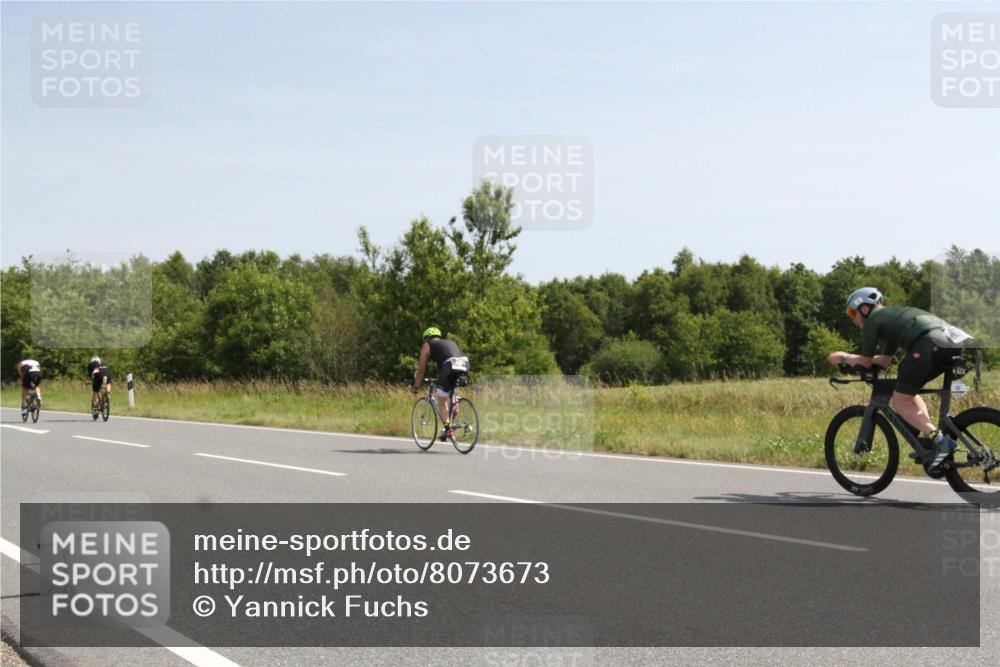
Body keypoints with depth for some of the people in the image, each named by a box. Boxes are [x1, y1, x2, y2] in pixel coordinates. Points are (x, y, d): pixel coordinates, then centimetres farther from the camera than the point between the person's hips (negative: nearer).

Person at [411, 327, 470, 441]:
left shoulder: (427, 345, 22)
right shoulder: (451, 342, 37)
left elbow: (421, 369, 23)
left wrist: (415, 386, 32)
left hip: (449, 367, -5)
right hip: (465, 366, 5)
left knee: (441, 400, 11)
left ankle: (447, 428, 1)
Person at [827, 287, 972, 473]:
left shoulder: (873, 319, 12)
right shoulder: (892, 316, 37)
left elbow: (865, 361, 14)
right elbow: (885, 361, 39)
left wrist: (843, 358, 31)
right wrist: (850, 357, 41)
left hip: (929, 343, -9)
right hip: (952, 340, 9)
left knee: (899, 402, 0)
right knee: (908, 394, 25)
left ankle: (941, 442, -14)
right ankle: (931, 437, 10)